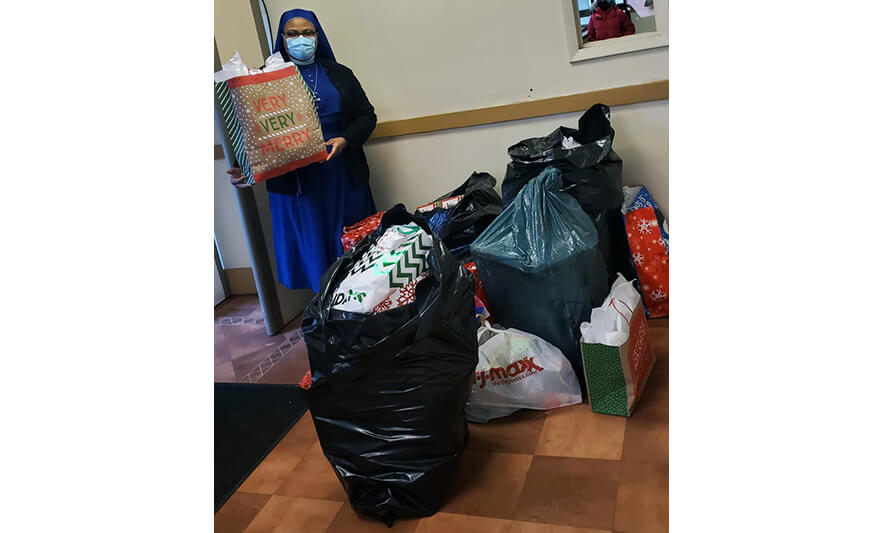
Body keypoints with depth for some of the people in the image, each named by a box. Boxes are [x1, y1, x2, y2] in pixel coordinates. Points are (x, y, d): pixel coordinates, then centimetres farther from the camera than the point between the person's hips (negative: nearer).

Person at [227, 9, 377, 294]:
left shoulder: (339, 74, 12)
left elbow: (367, 115, 10)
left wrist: (346, 139, -10)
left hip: (343, 179, 2)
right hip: (294, 181, -2)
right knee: (314, 252, 0)